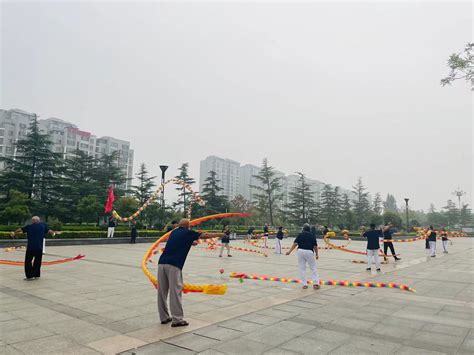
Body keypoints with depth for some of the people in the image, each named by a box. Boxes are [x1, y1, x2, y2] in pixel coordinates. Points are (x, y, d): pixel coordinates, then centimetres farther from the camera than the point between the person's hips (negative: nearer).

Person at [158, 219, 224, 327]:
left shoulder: (174, 232, 23)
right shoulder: (187, 233, 7)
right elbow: (205, 235, 13)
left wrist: (190, 242, 47)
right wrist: (219, 234, 25)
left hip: (162, 263, 6)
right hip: (174, 265, -6)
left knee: (162, 291, 11)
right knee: (175, 292, -2)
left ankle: (164, 317, 21)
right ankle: (177, 319, 0)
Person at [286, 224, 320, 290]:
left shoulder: (300, 235, 7)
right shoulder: (312, 236, 7)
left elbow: (295, 244, -4)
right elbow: (315, 246, 2)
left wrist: (289, 251, -5)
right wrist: (317, 254, 13)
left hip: (301, 251, 1)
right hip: (309, 252, -1)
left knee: (302, 268, 10)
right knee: (313, 268, 11)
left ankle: (305, 284, 11)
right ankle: (316, 283, 7)